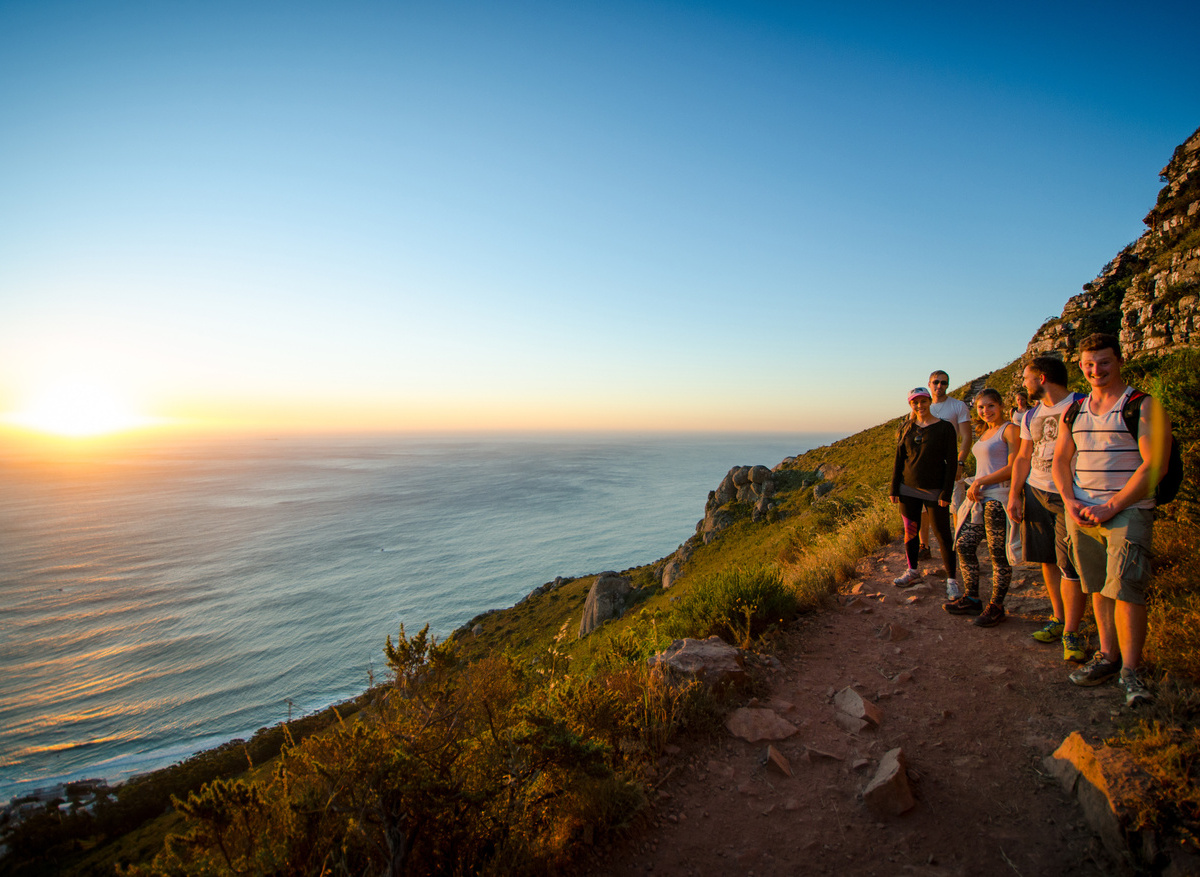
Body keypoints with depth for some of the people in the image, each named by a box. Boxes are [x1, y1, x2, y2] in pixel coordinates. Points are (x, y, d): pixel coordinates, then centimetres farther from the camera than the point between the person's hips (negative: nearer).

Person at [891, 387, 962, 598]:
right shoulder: (906, 428, 6)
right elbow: (898, 460, 9)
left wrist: (946, 493, -10)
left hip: (934, 490, -3)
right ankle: (912, 571, 27)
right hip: (908, 489, 4)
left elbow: (952, 463, -5)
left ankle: (952, 580, 10)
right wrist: (894, 489, 5)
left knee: (943, 535, -1)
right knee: (910, 531, 10)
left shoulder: (945, 428, -5)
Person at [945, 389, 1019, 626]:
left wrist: (981, 481, -14)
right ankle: (971, 599, 18)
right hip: (980, 498, 9)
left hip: (999, 498, -9)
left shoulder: (1010, 429, -6)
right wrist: (975, 486, 10)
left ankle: (996, 606, 10)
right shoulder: (985, 433, 19)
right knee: (963, 545, 7)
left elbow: (1013, 467, -14)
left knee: (999, 554, -1)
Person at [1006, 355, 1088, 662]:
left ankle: (1071, 633, 2)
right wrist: (1014, 495, 8)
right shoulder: (1030, 416, 15)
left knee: (1070, 566, -6)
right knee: (1048, 561, 10)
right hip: (1035, 493, 6)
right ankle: (1058, 618, 24)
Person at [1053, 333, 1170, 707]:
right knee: (1099, 588, 10)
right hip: (1082, 513, 5)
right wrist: (1070, 501, -2)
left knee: (1125, 587, -10)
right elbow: (1060, 460, 14)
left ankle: (1130, 670, -1)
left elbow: (1154, 465, -11)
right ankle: (1107, 656, 20)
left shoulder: (1143, 406, -4)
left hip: (1128, 511, -5)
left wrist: (1111, 506, -15)